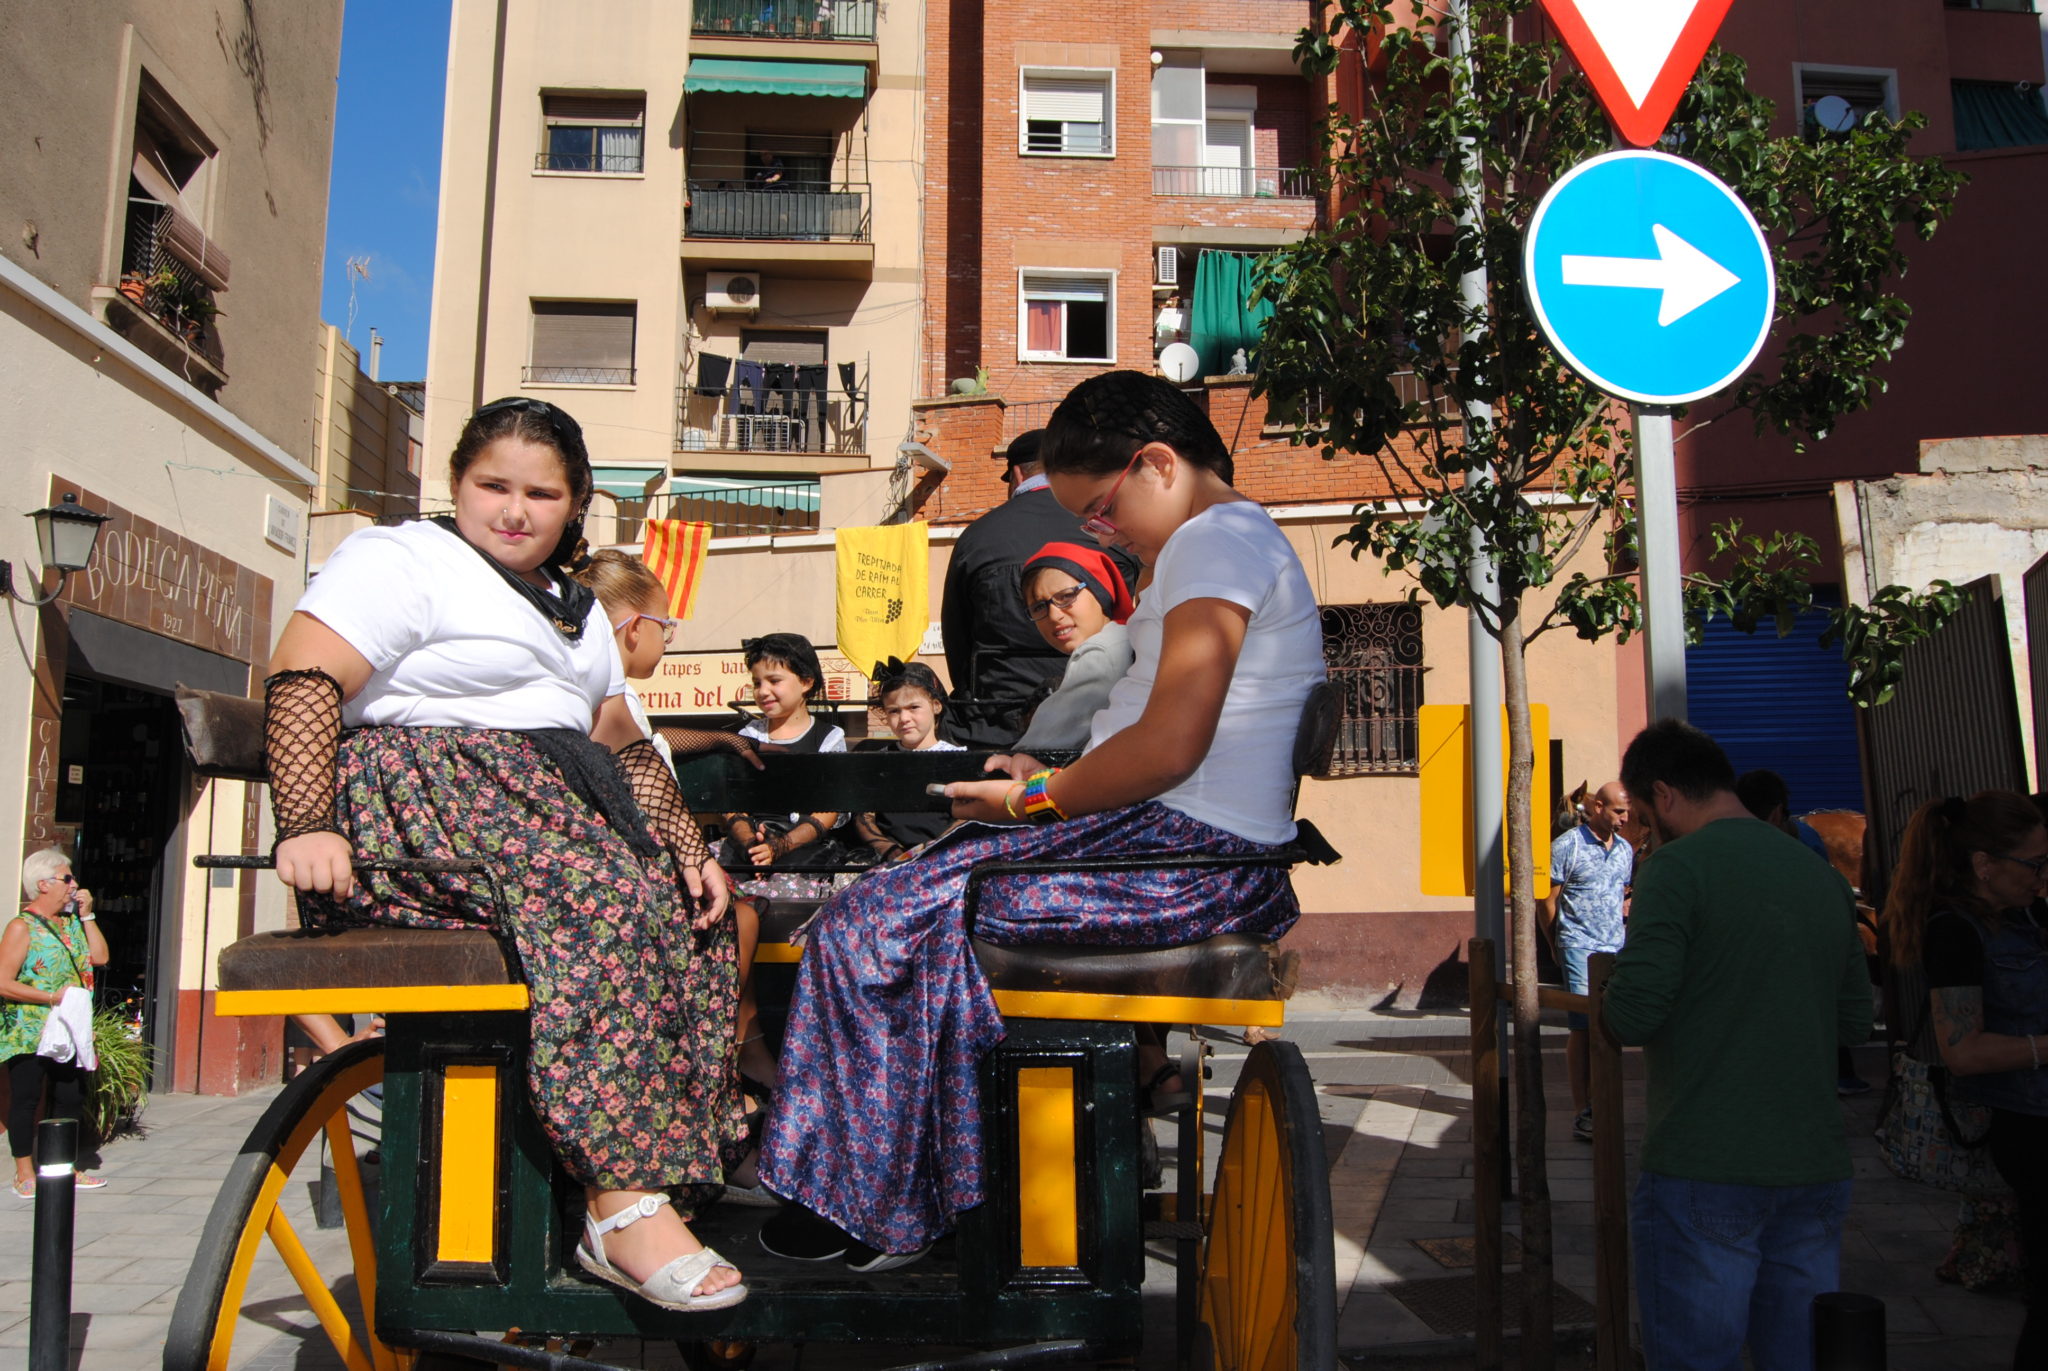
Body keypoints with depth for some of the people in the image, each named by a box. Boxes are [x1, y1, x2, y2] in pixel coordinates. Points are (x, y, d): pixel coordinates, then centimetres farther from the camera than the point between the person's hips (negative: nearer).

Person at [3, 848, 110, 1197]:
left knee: (71, 1097, 10)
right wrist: (52, 997, -19)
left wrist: (87, 915, 0)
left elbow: (99, 957, 2)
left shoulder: (72, 922, 13)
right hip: (29, 1034, -7)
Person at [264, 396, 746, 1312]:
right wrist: (307, 825, -25)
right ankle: (624, 1204, -35)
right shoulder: (403, 559, 3)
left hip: (559, 805, 8)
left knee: (688, 902, -15)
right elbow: (301, 683, -11)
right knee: (610, 895, -32)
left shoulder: (575, 610, 26)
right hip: (421, 799, -8)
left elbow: (626, 750, 22)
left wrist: (689, 849, 7)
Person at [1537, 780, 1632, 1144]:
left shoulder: (1625, 849, 12)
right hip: (1580, 949, -6)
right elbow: (1547, 900, -4)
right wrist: (1556, 944, 2)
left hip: (1616, 949, 6)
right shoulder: (1567, 845, -8)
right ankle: (1581, 1113, -2)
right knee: (1583, 1028, -6)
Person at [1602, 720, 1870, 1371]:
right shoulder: (1825, 877, 9)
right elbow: (1854, 1020, 17)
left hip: (1703, 1176, -6)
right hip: (1816, 1170, 7)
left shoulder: (1678, 867, -12)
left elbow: (1630, 1017, -18)